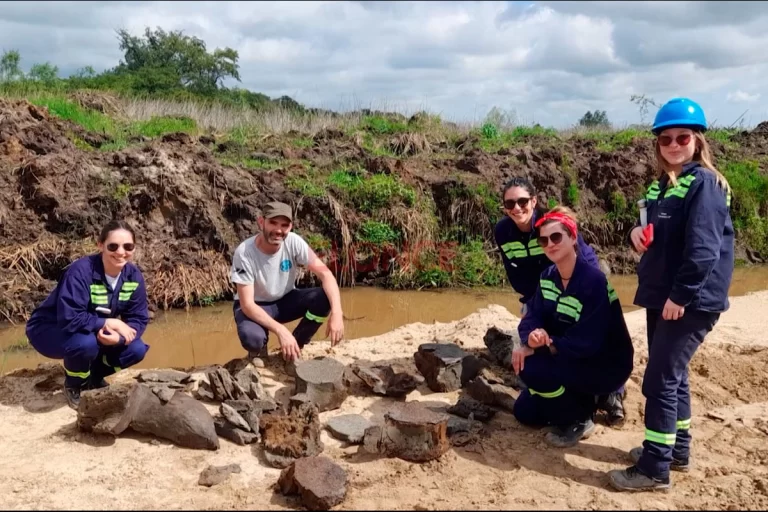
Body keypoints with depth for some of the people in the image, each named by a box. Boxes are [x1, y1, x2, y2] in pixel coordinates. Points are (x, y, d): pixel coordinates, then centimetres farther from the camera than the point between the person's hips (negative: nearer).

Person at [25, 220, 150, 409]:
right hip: (49, 330, -5)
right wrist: (109, 323, -32)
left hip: (95, 333, 6)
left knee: (137, 349, -15)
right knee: (86, 342, -37)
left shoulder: (133, 276, -13)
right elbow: (69, 319, -38)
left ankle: (93, 376, 13)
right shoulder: (81, 271, -31)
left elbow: (139, 319, -12)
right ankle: (74, 384, -3)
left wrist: (119, 336, -32)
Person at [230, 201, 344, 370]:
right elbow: (247, 304, -29)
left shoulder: (293, 242, -20)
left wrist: (337, 313, -41)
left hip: (285, 300, 4)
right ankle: (259, 348, 4)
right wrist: (281, 331, -41)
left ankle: (294, 348, -2)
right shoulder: (244, 252, -28)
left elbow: (325, 273, -24)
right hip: (254, 306, -3)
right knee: (252, 338, -37)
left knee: (325, 298, -24)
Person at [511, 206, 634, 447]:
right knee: (524, 412, 7)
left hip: (606, 365, -8)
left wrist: (546, 343, -28)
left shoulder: (594, 280, -27)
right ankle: (582, 400, 22)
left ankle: (579, 420, -5)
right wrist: (531, 340, -30)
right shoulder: (547, 277, -2)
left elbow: (587, 342, -30)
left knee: (532, 369, -27)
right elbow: (532, 318, -8)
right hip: (572, 359, 8)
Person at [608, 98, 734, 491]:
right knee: (672, 374, 17)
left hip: (692, 300, -9)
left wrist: (681, 295, -22)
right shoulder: (661, 184, 13)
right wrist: (638, 232, -2)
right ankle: (675, 449, 31)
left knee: (659, 379, -7)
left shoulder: (704, 184, -14)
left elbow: (703, 248, -21)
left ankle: (654, 468, 2)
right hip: (661, 296, 9)